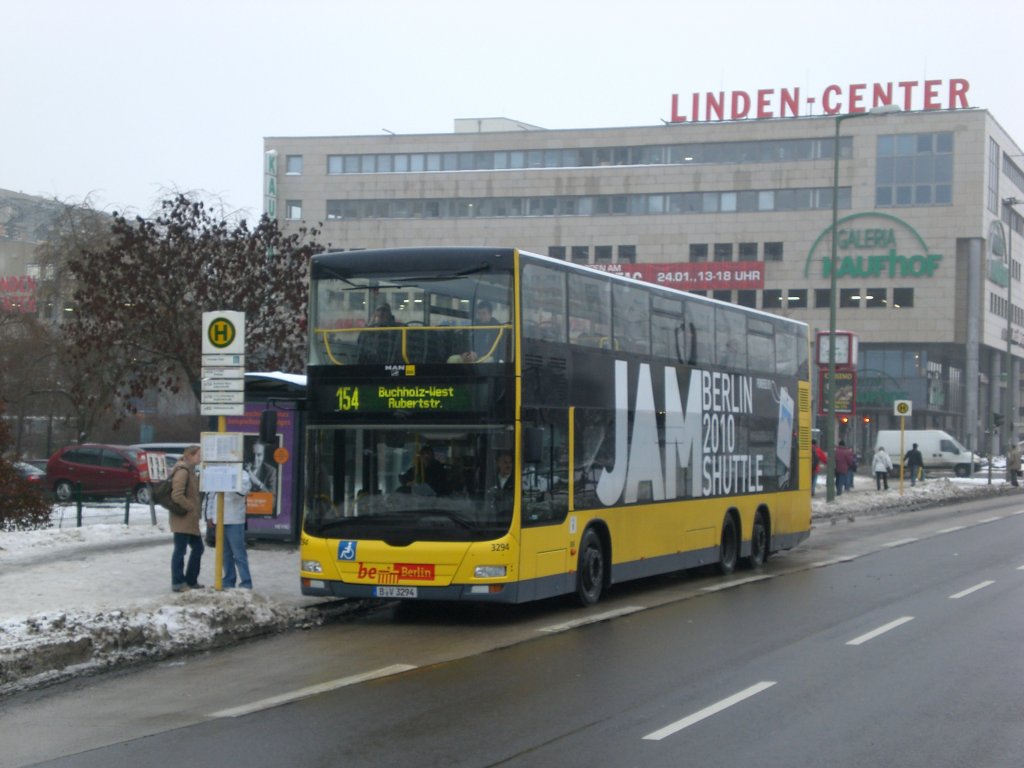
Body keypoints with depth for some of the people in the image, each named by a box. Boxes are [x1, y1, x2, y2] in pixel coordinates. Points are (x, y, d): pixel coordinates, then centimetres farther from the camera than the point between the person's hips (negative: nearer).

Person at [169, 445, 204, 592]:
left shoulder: (190, 471, 16)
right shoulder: (182, 472, -15)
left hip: (190, 520, 10)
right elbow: (177, 495, -23)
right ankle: (178, 583, 2)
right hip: (183, 519, -10)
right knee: (180, 550, -4)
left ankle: (191, 581, 22)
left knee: (197, 548, 14)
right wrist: (190, 507, -16)